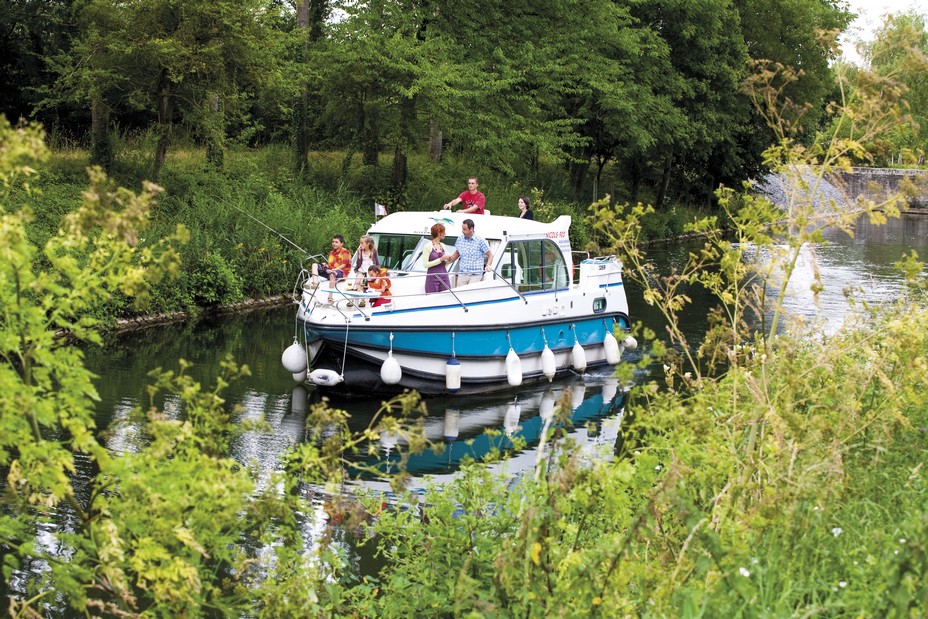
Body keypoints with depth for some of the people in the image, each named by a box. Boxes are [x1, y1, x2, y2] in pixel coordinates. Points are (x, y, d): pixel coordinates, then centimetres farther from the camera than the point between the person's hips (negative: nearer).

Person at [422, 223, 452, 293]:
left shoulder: (443, 246, 12)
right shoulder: (428, 247, -6)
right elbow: (425, 264, -12)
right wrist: (440, 260, -17)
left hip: (444, 277, 5)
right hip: (432, 278, -5)